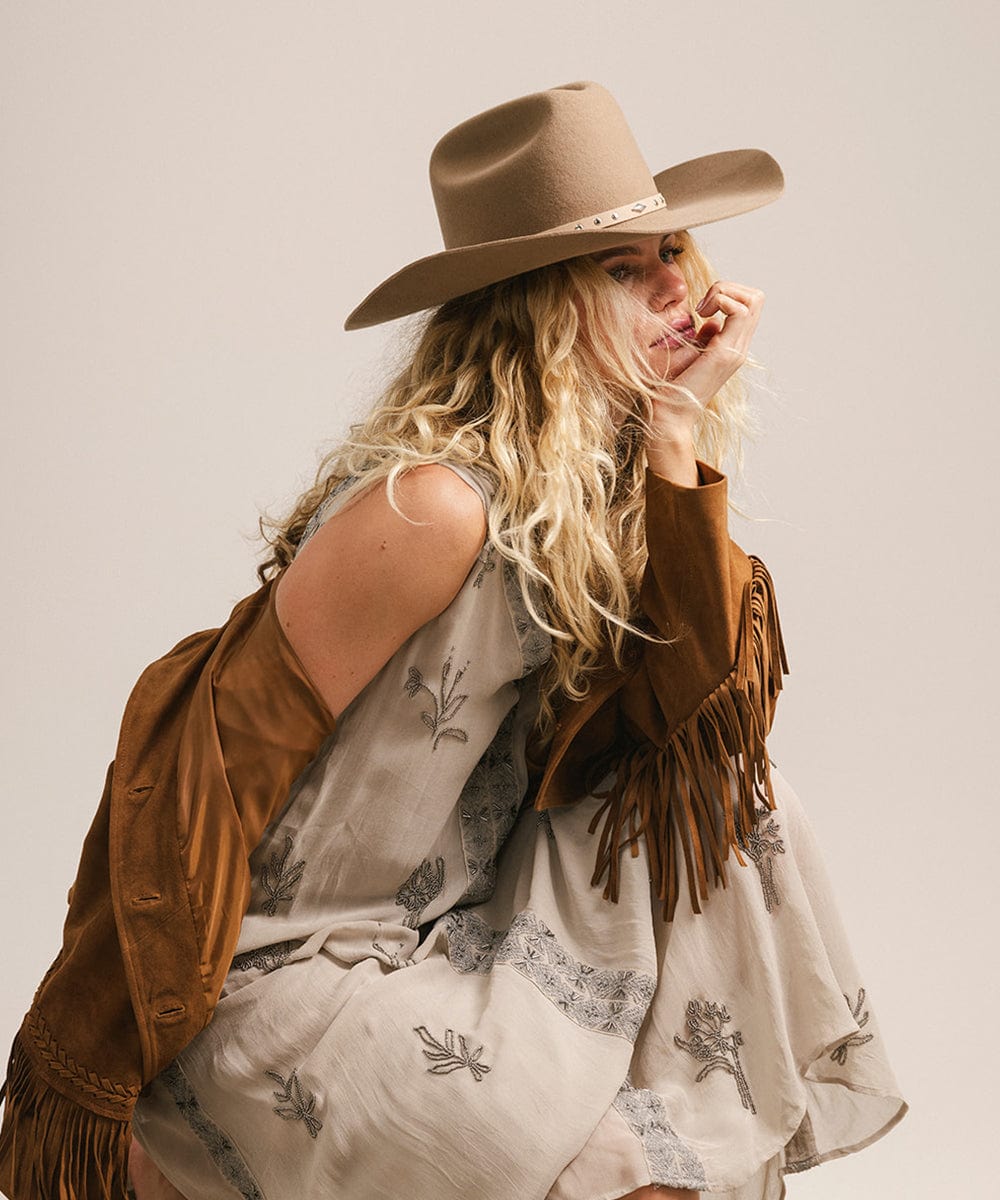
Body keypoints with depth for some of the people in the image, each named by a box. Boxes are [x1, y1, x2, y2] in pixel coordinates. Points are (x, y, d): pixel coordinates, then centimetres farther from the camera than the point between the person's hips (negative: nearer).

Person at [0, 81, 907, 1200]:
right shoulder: (431, 507, -26)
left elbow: (702, 699, -8)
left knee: (733, 800, 0)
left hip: (438, 927, 8)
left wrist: (678, 436, -16)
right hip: (283, 971, -8)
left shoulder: (593, 478, 0)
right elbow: (216, 757, -22)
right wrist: (91, 1078, -16)